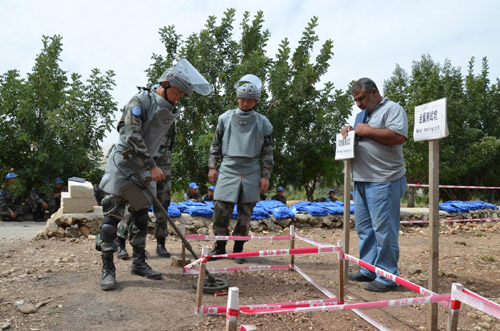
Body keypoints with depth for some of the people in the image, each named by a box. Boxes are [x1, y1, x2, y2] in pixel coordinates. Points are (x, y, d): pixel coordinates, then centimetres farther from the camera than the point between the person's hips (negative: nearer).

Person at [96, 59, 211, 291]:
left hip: (144, 166, 7)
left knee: (142, 217, 11)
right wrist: (152, 166, -24)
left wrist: (150, 166, -1)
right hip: (123, 162, -7)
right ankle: (107, 269, 2)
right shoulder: (140, 100, -13)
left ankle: (139, 263, 22)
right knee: (112, 216, -5)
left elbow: (155, 141, 9)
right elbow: (133, 136, -22)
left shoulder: (169, 112, 7)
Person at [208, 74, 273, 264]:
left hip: (250, 173, 0)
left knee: (245, 213, 4)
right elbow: (215, 145, 13)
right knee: (220, 210, -3)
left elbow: (267, 152, 7)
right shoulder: (225, 118, 8)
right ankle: (220, 246, 17)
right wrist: (212, 166, 5)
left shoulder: (262, 123, 6)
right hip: (228, 170, 0)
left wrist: (265, 176, 1)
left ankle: (238, 249, 19)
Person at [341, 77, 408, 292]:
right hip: (361, 180, 9)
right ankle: (369, 271, 24)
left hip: (383, 182, -9)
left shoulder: (392, 109, -4)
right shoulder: (363, 114, 23)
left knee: (384, 230, -4)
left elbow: (399, 136, -20)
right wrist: (348, 130, 11)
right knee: (364, 228, 13)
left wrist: (367, 131, -14)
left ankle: (386, 277, 5)